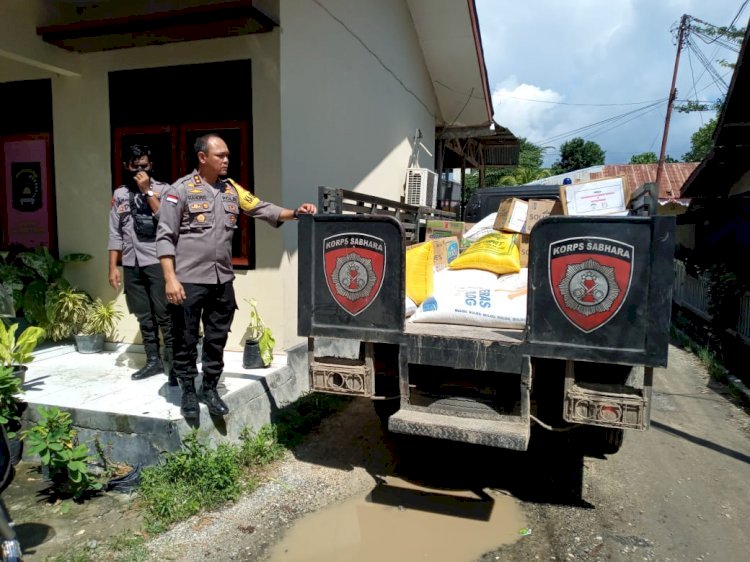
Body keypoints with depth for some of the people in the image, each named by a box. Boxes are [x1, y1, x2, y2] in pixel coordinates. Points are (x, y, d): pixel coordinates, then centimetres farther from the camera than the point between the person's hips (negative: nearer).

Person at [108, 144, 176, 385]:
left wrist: (147, 191, -13)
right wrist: (113, 266, 7)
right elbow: (115, 234, 12)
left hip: (158, 262, -4)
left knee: (165, 315, -5)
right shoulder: (119, 194, 12)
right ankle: (153, 361, 20)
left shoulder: (163, 189, 0)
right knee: (144, 317, 10)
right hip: (131, 264, 5)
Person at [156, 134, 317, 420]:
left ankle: (209, 388, 28)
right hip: (189, 280, -5)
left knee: (217, 339, 13)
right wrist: (170, 279, -14)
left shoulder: (232, 189, 10)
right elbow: (165, 237, -8)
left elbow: (263, 209, 10)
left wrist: (295, 212, -8)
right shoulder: (180, 190, -6)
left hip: (222, 280, 5)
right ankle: (188, 391, 23)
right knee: (186, 340, 7)